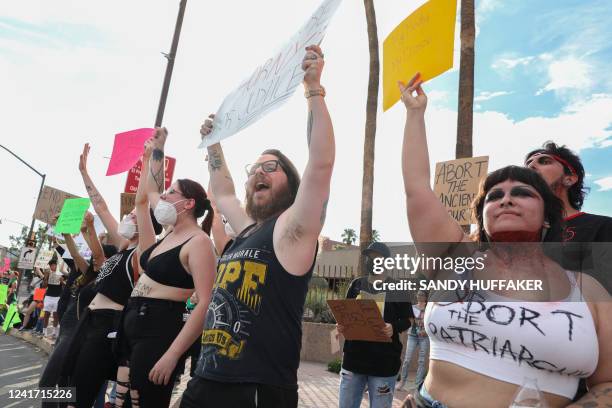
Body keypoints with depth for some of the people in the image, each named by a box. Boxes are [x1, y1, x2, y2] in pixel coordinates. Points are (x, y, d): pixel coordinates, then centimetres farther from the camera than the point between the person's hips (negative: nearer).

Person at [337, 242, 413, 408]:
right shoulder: (356, 284, 8)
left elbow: (407, 319, 0)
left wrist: (394, 328, -20)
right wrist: (341, 325, -6)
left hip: (384, 362, -3)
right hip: (353, 358, 4)